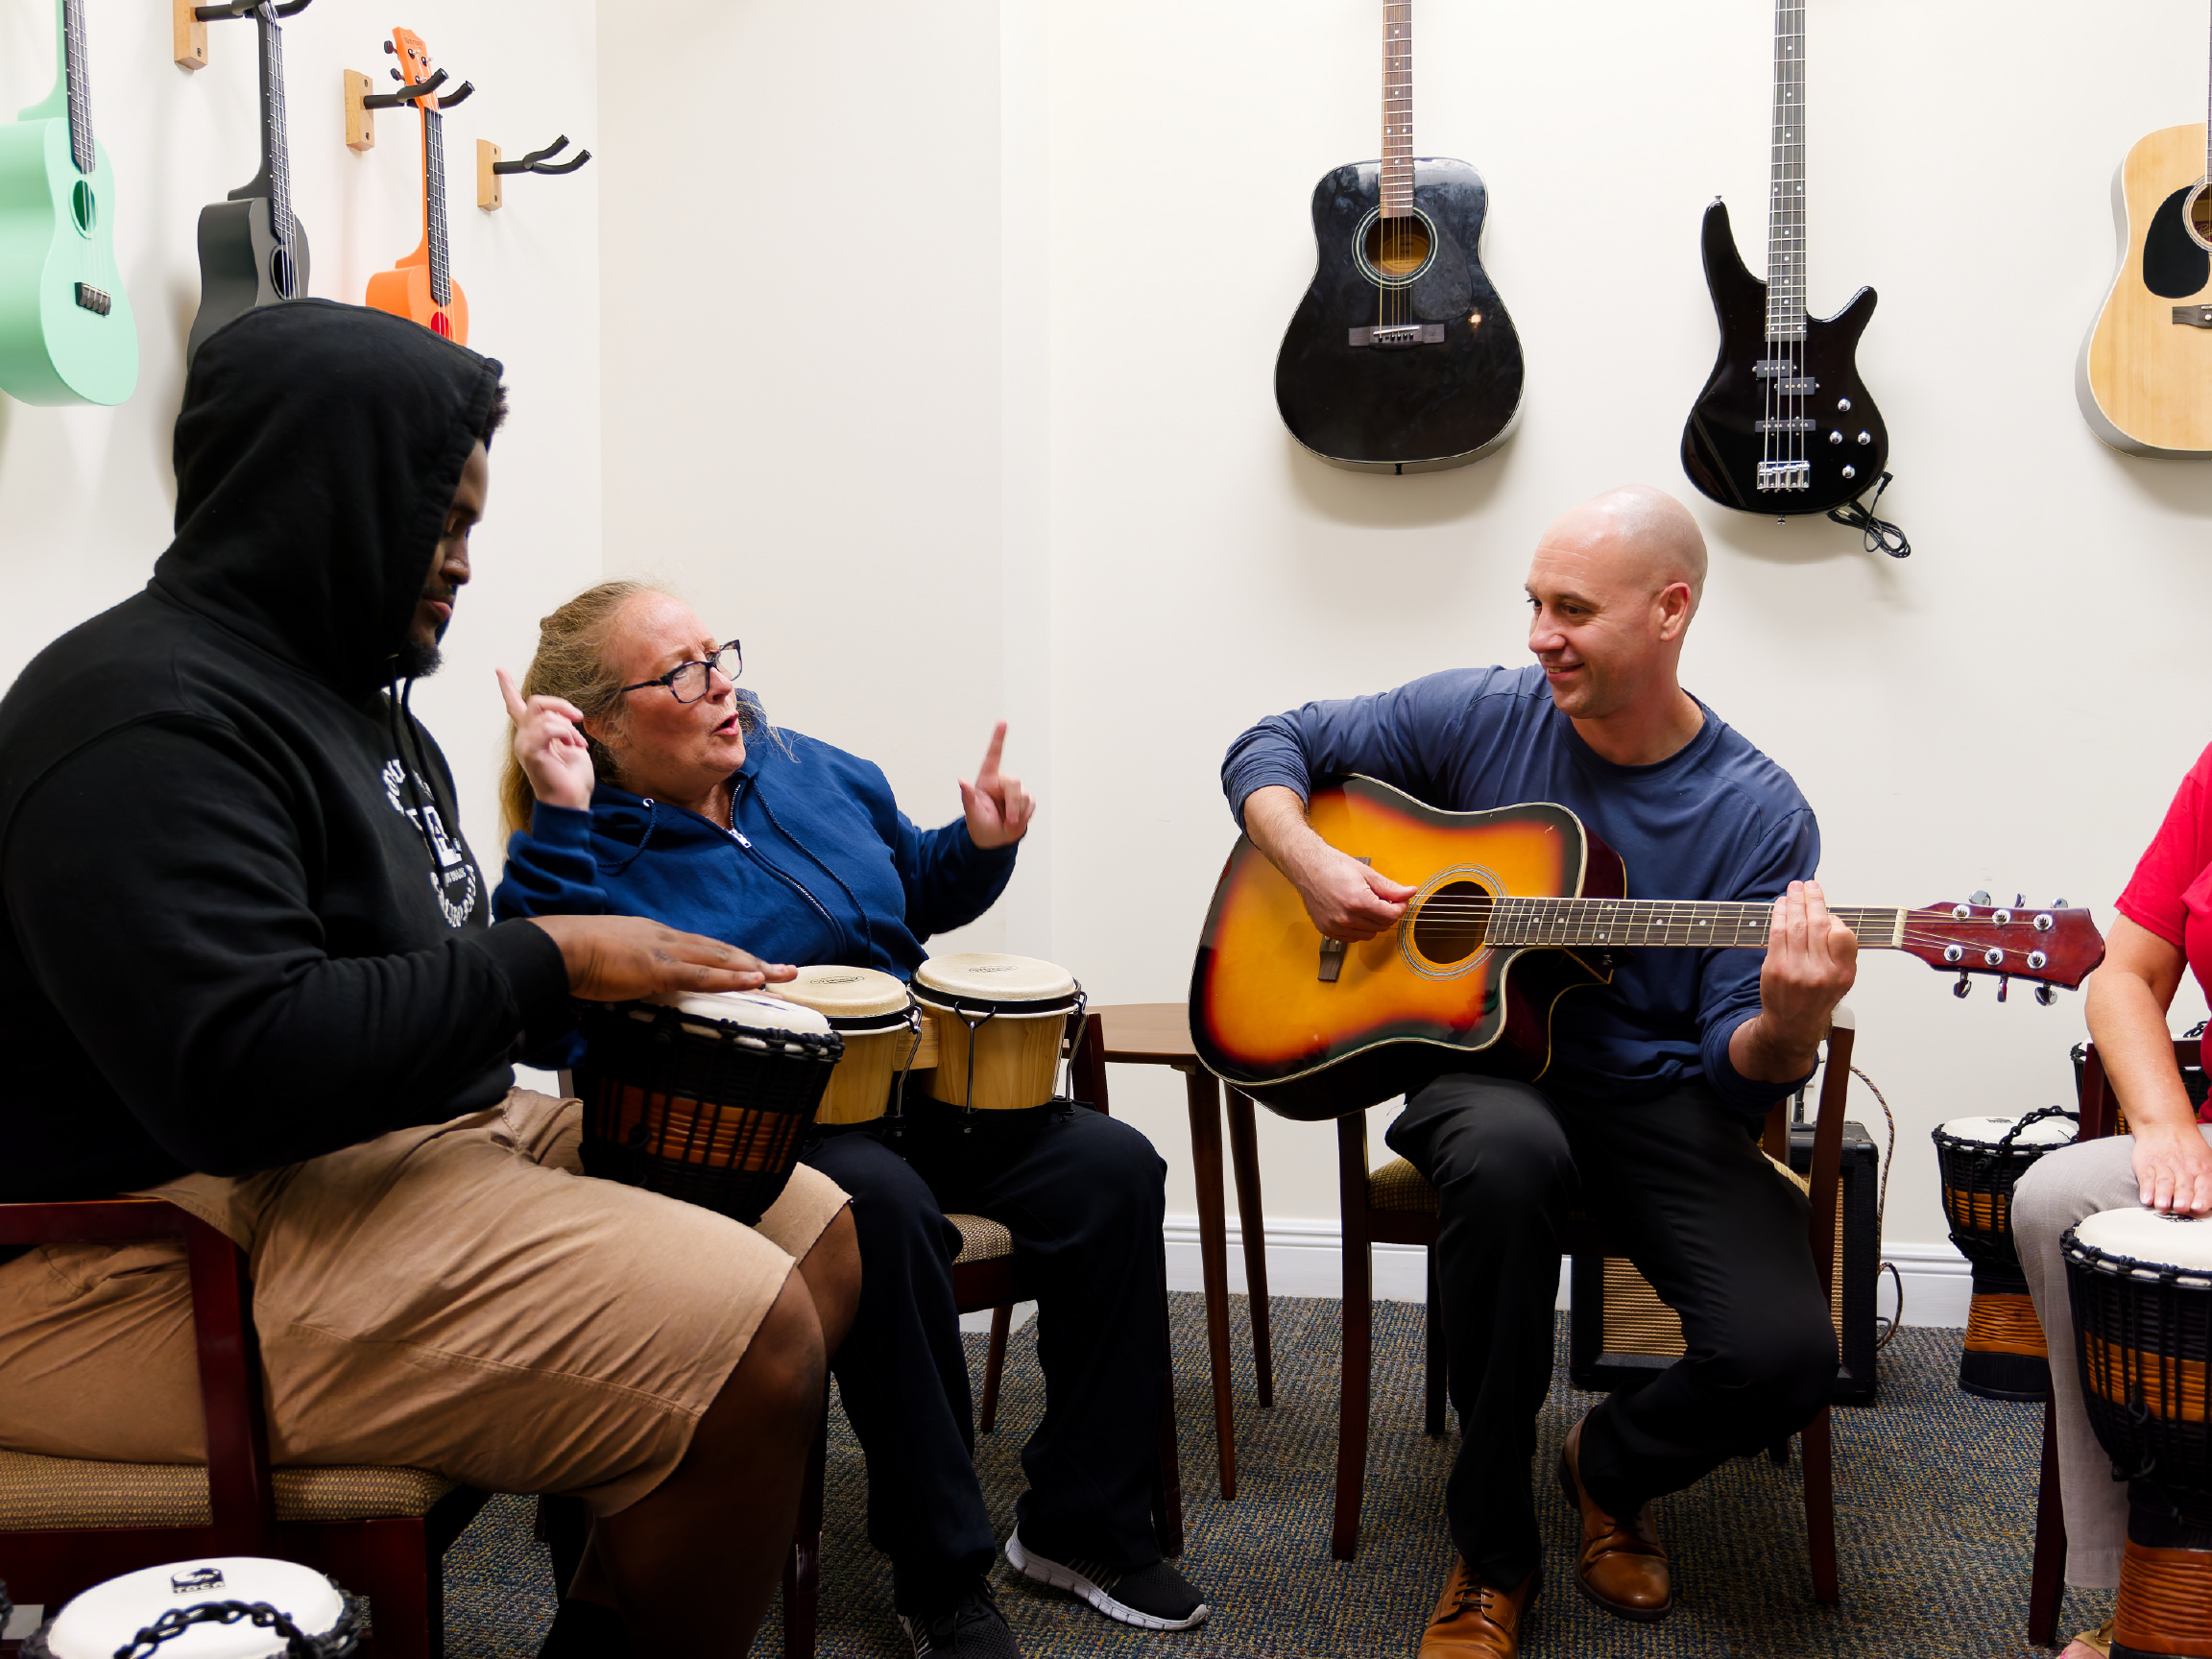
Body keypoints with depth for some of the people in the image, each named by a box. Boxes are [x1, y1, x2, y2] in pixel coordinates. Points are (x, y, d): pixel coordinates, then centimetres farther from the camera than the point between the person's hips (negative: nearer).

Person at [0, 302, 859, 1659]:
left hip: (426, 1134, 11)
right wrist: (546, 964, -20)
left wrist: (619, 973, 6)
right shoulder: (147, 720, -17)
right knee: (747, 1345, -24)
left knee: (821, 1236, 7)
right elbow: (240, 1067, -29)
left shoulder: (340, 687, 17)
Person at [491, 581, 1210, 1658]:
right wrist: (562, 818, -32)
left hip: (921, 1086, 6)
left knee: (1112, 1168, -14)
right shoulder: (590, 849, -9)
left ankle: (1081, 1526, -1)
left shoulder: (811, 771, 9)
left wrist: (981, 845, 3)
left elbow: (920, 891, 24)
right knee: (883, 1206, -37)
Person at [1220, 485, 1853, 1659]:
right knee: (1507, 1152, -38)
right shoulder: (1482, 717, -2)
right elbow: (1271, 746, 8)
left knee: (1782, 1352, -25)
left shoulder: (1757, 814, -5)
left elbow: (1742, 1069, -8)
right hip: (1481, 1065, 0)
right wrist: (1309, 861, -11)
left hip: (1657, 1100, 0)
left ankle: (1609, 1471, 15)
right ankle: (1491, 1550, -15)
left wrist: (1786, 1021, -32)